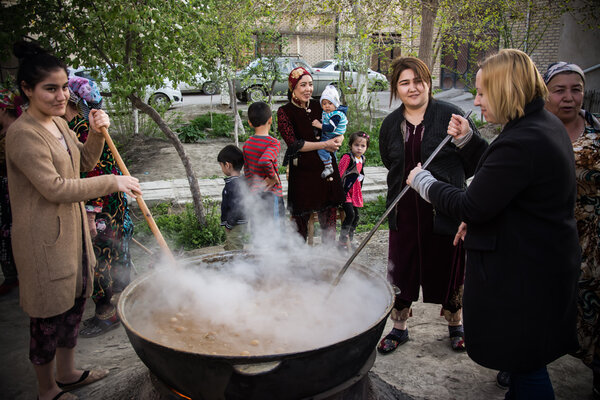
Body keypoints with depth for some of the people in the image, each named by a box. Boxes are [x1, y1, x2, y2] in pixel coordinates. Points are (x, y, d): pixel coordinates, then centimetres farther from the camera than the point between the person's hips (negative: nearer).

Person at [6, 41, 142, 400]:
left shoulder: (59, 123, 9)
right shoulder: (23, 134, -19)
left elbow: (85, 162, 18)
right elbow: (54, 188, -24)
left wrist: (97, 133, 0)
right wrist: (113, 182, -21)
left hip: (72, 229, 9)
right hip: (43, 238, -9)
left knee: (74, 303, 20)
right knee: (49, 316, 6)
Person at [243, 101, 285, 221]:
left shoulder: (247, 144, 4)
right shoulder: (273, 143, -15)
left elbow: (247, 172, 9)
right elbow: (265, 161, -34)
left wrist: (252, 189, 17)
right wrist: (273, 177, -18)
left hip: (254, 194, 6)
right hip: (271, 195, -6)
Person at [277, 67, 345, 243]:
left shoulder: (318, 106, 9)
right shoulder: (285, 112, -3)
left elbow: (339, 131, 13)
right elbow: (293, 144, -12)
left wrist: (338, 140, -11)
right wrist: (324, 145, -16)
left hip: (326, 170, 4)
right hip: (302, 173, -4)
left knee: (329, 221, 8)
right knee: (300, 222, 4)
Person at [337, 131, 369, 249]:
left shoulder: (362, 159, 9)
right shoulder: (347, 158, -15)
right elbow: (339, 174, -15)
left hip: (355, 192, 8)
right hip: (345, 191, -8)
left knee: (356, 216, 9)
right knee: (350, 214, -17)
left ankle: (349, 241, 22)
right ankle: (342, 241, -7)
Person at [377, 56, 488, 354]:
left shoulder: (450, 115, -8)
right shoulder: (391, 124, 5)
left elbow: (481, 160, -8)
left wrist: (466, 137, -24)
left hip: (444, 211, -3)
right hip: (405, 212, 4)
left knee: (448, 268, 11)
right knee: (400, 271, 11)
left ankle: (455, 326, 37)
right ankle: (399, 328, 32)